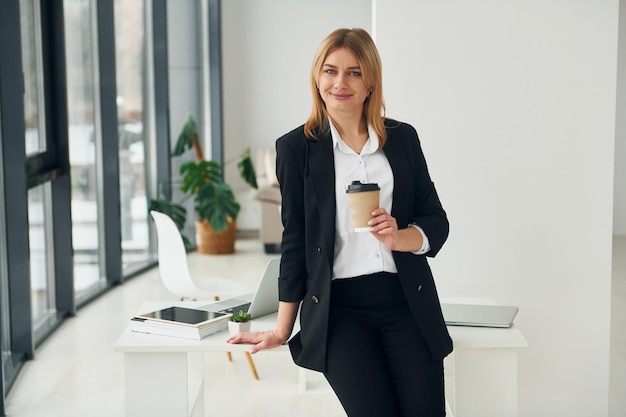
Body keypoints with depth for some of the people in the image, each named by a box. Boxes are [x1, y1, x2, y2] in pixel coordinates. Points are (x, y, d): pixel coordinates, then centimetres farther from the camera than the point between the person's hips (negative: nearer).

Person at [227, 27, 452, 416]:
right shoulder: (297, 147, 4)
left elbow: (436, 221, 12)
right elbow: (295, 241, 8)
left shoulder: (403, 138, 10)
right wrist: (282, 330, 9)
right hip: (338, 307, -2)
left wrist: (401, 237, -11)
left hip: (406, 301, 2)